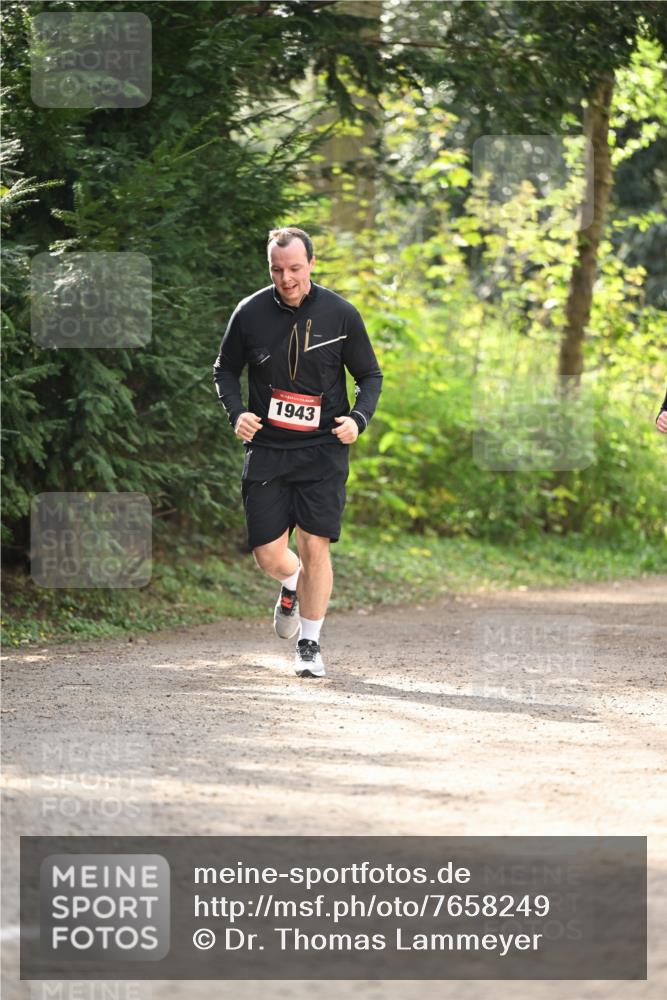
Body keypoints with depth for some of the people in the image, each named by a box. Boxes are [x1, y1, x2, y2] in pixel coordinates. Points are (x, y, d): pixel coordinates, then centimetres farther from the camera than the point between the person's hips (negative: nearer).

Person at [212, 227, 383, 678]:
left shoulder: (341, 314, -4)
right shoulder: (250, 313, -2)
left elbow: (371, 375, 7)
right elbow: (225, 369, 13)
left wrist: (358, 419, -11)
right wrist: (236, 412, -5)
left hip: (323, 449, -1)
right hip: (266, 449, 1)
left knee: (315, 546, -10)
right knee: (269, 556, -2)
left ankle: (310, 644, 7)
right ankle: (292, 585, 36)